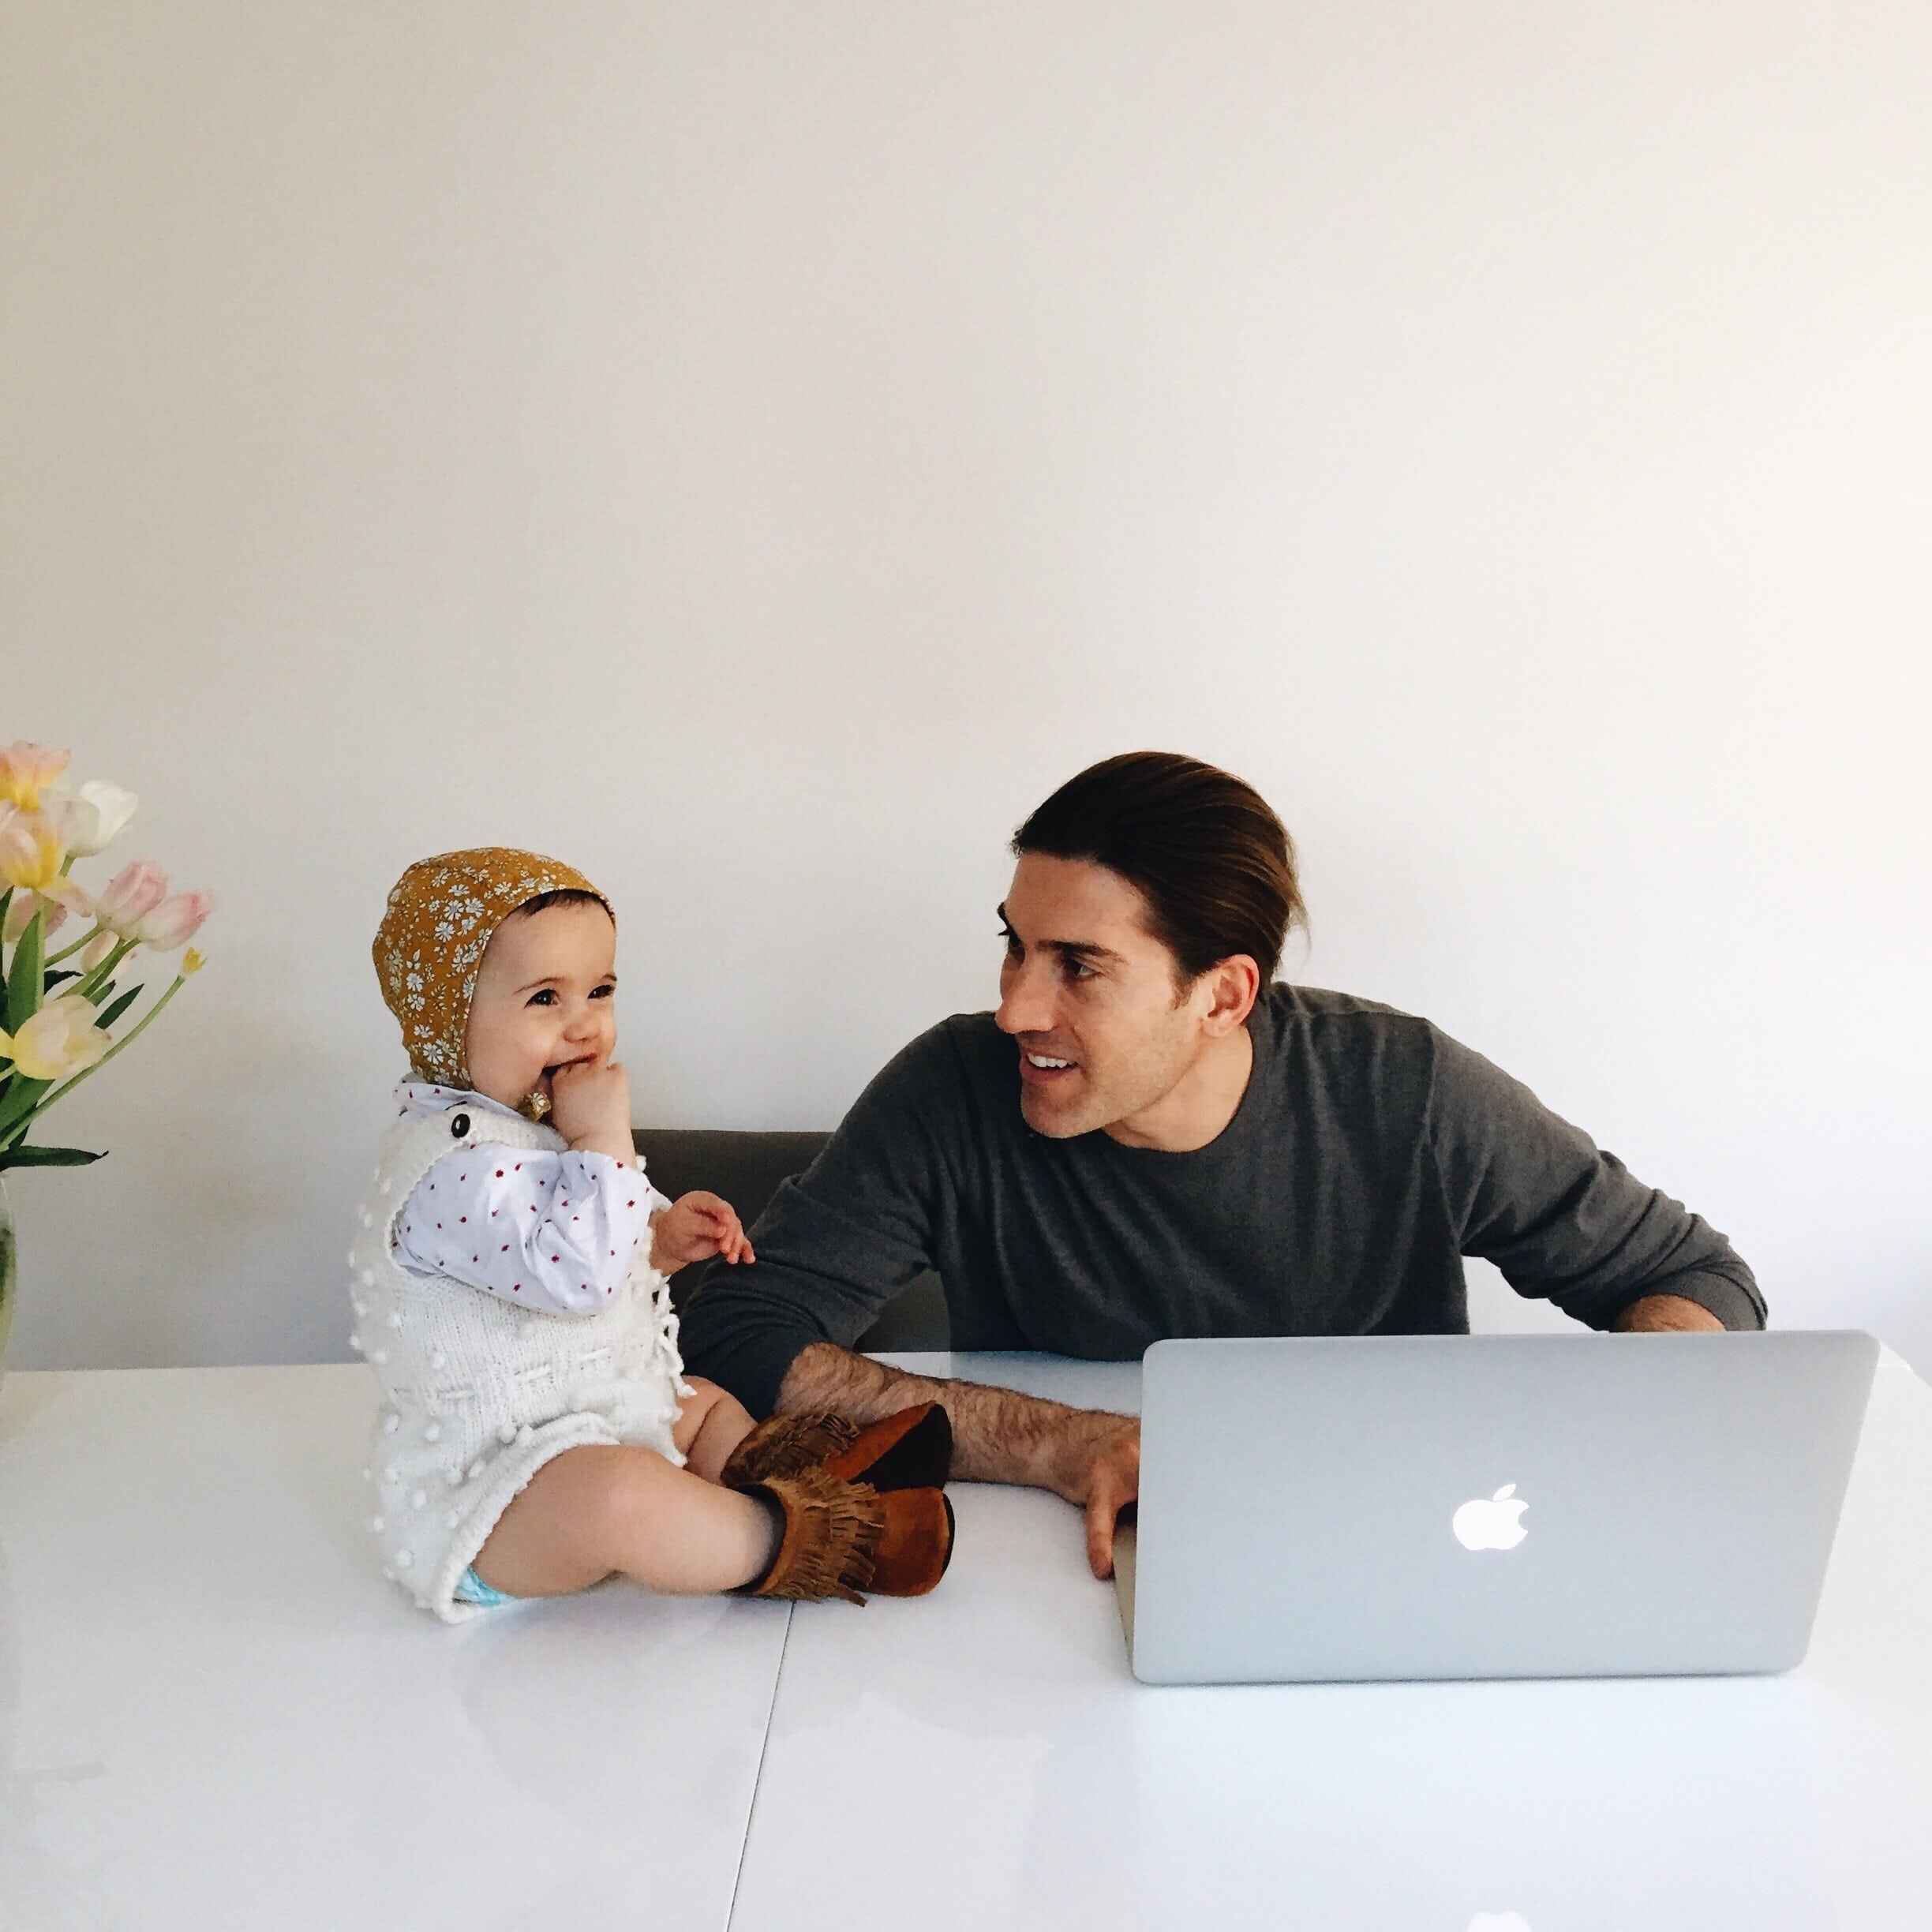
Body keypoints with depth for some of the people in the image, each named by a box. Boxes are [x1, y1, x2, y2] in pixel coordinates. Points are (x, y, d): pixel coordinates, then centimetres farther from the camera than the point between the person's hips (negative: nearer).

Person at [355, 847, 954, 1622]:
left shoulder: (533, 1129, 10)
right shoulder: (456, 1162, -25)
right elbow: (573, 1276, -33)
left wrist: (662, 1239, 5)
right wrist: (603, 1140, -28)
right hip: (484, 1486, -11)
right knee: (615, 1496, -37)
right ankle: (803, 1543, -25)